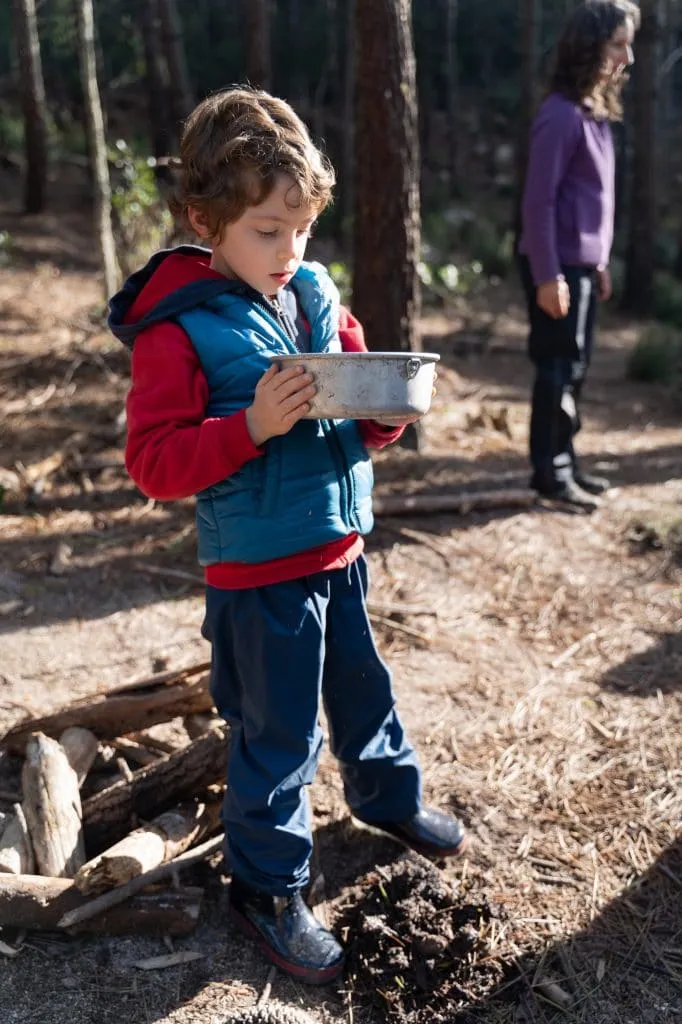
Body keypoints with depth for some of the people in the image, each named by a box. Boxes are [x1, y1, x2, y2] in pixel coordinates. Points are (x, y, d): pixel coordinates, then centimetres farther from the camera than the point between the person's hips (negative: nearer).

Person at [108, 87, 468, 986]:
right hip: (257, 568, -6)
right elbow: (154, 462, -18)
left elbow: (363, 417, 13)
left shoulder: (317, 295, 4)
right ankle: (266, 887, 26)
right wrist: (254, 424, -29)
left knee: (362, 686, 24)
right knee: (277, 733, 6)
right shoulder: (177, 330, -15)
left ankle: (387, 795, 50)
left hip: (341, 548, 6)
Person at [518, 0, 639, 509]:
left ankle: (566, 461, 22)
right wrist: (547, 276, -19)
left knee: (574, 369, 12)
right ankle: (550, 473, 6)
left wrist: (600, 262, 17)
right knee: (558, 370, -3)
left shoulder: (596, 112, 13)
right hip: (559, 266, -9)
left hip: (582, 264, 9)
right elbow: (539, 202, -17)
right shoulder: (562, 114, -15)